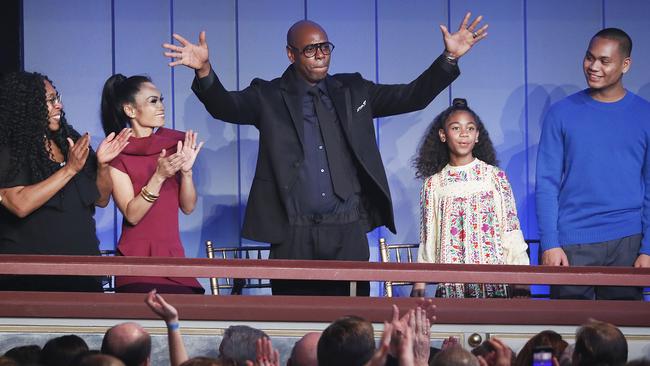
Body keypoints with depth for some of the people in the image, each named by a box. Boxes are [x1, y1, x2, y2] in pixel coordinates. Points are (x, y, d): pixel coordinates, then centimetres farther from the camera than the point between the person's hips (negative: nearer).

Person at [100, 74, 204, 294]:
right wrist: (159, 175, -22)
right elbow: (132, 215, -11)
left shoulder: (173, 143, 6)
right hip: (138, 260, -3)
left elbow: (188, 207, 4)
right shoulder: (117, 153, -4)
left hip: (173, 256, 3)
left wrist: (186, 171, -12)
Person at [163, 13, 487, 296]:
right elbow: (225, 106, -10)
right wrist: (204, 71, -30)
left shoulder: (352, 91, 12)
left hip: (348, 232, 2)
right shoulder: (270, 97, 4)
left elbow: (413, 96, 9)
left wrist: (449, 58, -4)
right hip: (293, 234, -2)